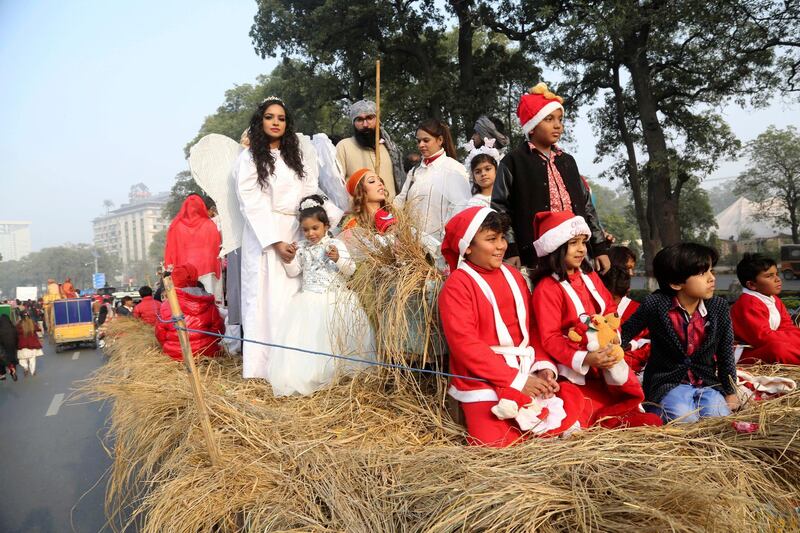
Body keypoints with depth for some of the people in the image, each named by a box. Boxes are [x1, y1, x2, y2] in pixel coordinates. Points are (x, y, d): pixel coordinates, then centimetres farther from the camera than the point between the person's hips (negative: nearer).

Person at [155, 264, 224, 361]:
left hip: (176, 354, -1)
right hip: (205, 352, 1)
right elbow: (218, 328, 4)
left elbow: (160, 333, 3)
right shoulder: (207, 303, 0)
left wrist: (168, 347, 21)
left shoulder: (166, 306, -5)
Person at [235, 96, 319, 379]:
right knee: (269, 297, -5)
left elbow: (310, 192, 10)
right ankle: (265, 364, 1)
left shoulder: (298, 152, 15)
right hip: (265, 233, -3)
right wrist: (276, 242, -14)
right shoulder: (249, 158, 3)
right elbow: (252, 205, -5)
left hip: (299, 231, 4)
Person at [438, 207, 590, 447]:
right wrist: (517, 380, -16)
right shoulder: (457, 285, -9)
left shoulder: (513, 276, 13)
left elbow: (531, 329, 14)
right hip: (485, 384, -6)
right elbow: (465, 345, -16)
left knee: (572, 420, -5)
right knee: (497, 444, -19)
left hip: (529, 377, 6)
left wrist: (544, 366, -4)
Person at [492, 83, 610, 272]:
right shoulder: (513, 162, 2)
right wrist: (510, 251, -12)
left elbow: (586, 206, 21)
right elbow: (500, 209, -4)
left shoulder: (567, 161, 19)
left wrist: (600, 247, 15)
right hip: (535, 257, -6)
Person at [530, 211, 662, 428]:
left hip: (605, 360, 7)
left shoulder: (590, 277, 8)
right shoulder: (546, 289, -17)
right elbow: (550, 339, -20)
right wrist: (585, 359, -30)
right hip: (576, 370, -7)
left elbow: (610, 308, 16)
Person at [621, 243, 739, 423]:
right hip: (667, 383, -3)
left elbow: (726, 353, 6)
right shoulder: (655, 304, -13)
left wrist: (730, 392, 8)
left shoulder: (719, 307, -3)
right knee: (684, 419, -29)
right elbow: (626, 333, -3)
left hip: (707, 383, 4)